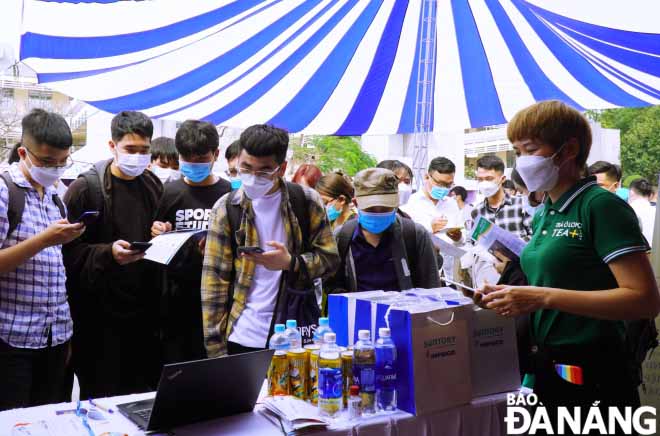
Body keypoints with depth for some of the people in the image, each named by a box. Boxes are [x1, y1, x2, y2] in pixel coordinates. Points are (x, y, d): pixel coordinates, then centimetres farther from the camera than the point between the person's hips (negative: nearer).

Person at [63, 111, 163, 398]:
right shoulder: (85, 188, -6)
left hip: (145, 310, 5)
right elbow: (70, 251, -9)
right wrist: (108, 252, -24)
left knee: (146, 395, 11)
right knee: (101, 396, 6)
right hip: (100, 313, -4)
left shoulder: (153, 186, 10)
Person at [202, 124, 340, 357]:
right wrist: (215, 346, -7)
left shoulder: (306, 201, -2)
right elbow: (214, 278, -2)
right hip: (243, 337, 0)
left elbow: (330, 259, 0)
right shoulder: (226, 208, -1)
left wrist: (290, 262, -19)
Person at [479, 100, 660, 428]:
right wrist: (508, 297, 0)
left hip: (592, 375, -8)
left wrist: (543, 297, -27)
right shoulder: (543, 216, 9)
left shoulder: (601, 206, -14)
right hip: (545, 370, 8)